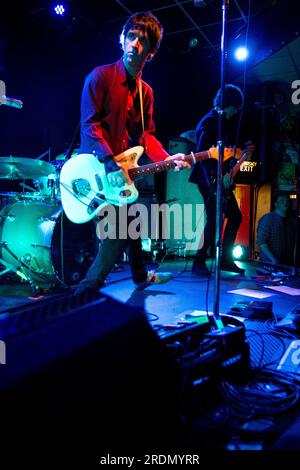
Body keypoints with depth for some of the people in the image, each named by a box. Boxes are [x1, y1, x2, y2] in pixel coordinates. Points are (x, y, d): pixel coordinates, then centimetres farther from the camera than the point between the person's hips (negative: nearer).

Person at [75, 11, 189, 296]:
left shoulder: (145, 91, 13)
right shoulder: (101, 76, -8)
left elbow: (145, 134, 11)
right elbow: (89, 124, -16)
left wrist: (166, 159, -7)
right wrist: (111, 165, -28)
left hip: (122, 167, 8)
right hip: (96, 166, -8)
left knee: (131, 219, 18)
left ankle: (140, 276, 38)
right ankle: (88, 288, -4)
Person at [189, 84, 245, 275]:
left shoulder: (223, 122, 17)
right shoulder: (209, 122, -12)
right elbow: (202, 153, -23)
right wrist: (220, 174, -26)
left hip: (222, 179, 10)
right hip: (209, 179, -10)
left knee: (235, 216, 11)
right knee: (215, 219, -14)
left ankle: (226, 259, 20)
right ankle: (199, 262, -4)